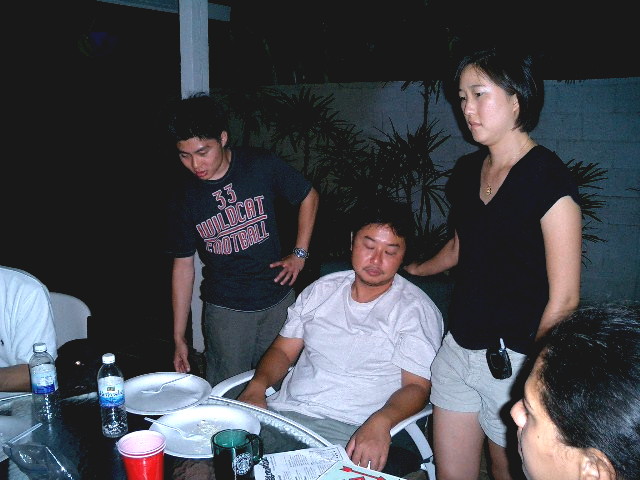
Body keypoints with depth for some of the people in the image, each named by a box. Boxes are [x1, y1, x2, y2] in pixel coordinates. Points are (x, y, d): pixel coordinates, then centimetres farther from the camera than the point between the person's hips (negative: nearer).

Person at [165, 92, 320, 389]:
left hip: (278, 301, 1)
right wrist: (179, 337, 3)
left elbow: (308, 196, 8)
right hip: (225, 311, 0)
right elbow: (183, 266, 1)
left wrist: (299, 253, 1)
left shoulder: (262, 166, -8)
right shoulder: (185, 201, -5)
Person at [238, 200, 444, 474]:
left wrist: (379, 422, -27)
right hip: (281, 410, 5)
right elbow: (283, 350, 16)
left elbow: (416, 386, -7)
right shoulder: (321, 290, 15)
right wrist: (257, 386, -4)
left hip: (348, 431, -5)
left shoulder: (416, 310, 0)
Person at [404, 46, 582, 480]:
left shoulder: (548, 177, -15)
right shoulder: (468, 170, 7)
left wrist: (530, 374, -14)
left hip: (514, 360, -6)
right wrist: (413, 270, 39)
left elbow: (564, 298, -16)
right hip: (459, 348, 6)